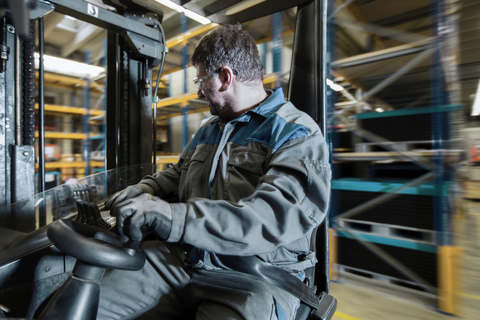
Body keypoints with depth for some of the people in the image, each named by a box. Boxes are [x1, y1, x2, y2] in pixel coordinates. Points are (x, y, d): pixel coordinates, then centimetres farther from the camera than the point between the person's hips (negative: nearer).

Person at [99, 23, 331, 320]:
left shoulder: (298, 135, -10)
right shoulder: (209, 130, 16)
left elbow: (278, 217, -24)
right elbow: (176, 175, 24)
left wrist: (175, 217, -31)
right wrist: (144, 190, 3)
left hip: (253, 280, -4)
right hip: (180, 259, 5)